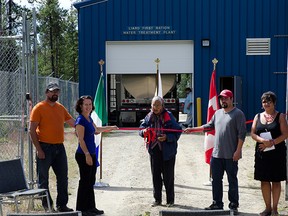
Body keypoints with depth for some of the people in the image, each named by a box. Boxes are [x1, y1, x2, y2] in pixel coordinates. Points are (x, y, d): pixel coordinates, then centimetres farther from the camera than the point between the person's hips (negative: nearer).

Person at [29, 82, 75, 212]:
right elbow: (32, 130, -10)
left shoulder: (61, 108, 11)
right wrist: (39, 149, -15)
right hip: (45, 148, -6)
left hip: (59, 148, 6)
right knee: (43, 179, 3)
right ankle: (47, 205, 13)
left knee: (63, 178, 11)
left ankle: (62, 205, 22)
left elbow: (72, 122, 19)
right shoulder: (39, 108, -7)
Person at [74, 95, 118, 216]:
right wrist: (87, 155, -20)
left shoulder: (89, 118, 13)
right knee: (85, 181, -3)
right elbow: (81, 140, -17)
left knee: (91, 181, 13)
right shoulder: (80, 120, -13)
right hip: (83, 155, -9)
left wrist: (110, 128, 42)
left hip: (91, 154, 9)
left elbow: (96, 129, 33)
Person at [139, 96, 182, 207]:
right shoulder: (149, 117, 3)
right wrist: (144, 131, -13)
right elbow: (141, 128, 10)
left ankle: (170, 199, 17)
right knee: (155, 175, 11)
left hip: (167, 151, -4)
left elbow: (177, 132, -8)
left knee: (168, 176, 4)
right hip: (154, 149, 4)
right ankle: (157, 199, 23)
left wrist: (167, 137, -21)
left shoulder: (169, 116, -9)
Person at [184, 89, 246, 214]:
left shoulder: (238, 114, -7)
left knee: (232, 180, 3)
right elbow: (209, 126, 24)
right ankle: (217, 203, 21)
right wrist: (192, 129, 20)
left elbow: (242, 133, -11)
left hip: (231, 156, -6)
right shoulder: (217, 113, 14)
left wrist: (238, 150, -16)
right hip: (216, 154, 7)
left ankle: (233, 205, 12)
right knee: (216, 180, 11)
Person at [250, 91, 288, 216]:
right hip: (261, 153, 3)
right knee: (264, 181, 6)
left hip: (277, 153, -3)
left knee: (276, 181, 3)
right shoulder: (258, 116, 10)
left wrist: (271, 143, -18)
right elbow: (253, 134, 4)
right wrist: (263, 140, -16)